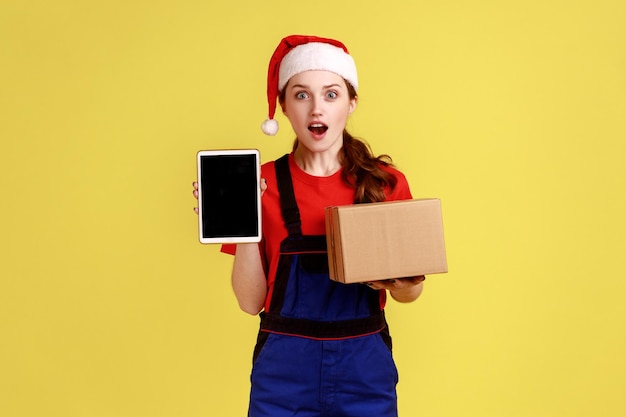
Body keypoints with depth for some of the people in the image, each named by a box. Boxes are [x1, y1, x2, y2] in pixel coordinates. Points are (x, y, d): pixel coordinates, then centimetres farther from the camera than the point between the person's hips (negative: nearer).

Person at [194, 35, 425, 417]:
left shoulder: (386, 183, -2)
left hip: (365, 369, 1)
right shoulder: (263, 184, -3)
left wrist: (400, 284, -15)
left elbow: (410, 292, 7)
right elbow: (251, 301, -3)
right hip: (284, 368, 0)